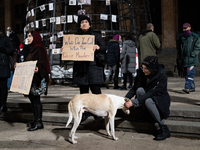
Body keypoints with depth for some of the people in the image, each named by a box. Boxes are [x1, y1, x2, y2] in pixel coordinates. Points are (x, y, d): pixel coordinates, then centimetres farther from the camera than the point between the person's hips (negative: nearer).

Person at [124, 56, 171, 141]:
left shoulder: (162, 76, -24)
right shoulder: (141, 73, -9)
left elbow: (151, 93, -30)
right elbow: (134, 88, -5)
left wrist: (133, 102, -36)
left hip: (160, 99, -4)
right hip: (147, 97, 4)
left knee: (148, 101, -37)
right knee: (140, 90, -27)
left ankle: (164, 130, -23)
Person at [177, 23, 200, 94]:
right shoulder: (181, 38, 16)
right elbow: (179, 49, 20)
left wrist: (193, 54, -15)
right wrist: (178, 59, 15)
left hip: (191, 59, -6)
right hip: (183, 59, 6)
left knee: (190, 73, -15)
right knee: (186, 74, 8)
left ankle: (187, 87, -21)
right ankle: (192, 87, 18)